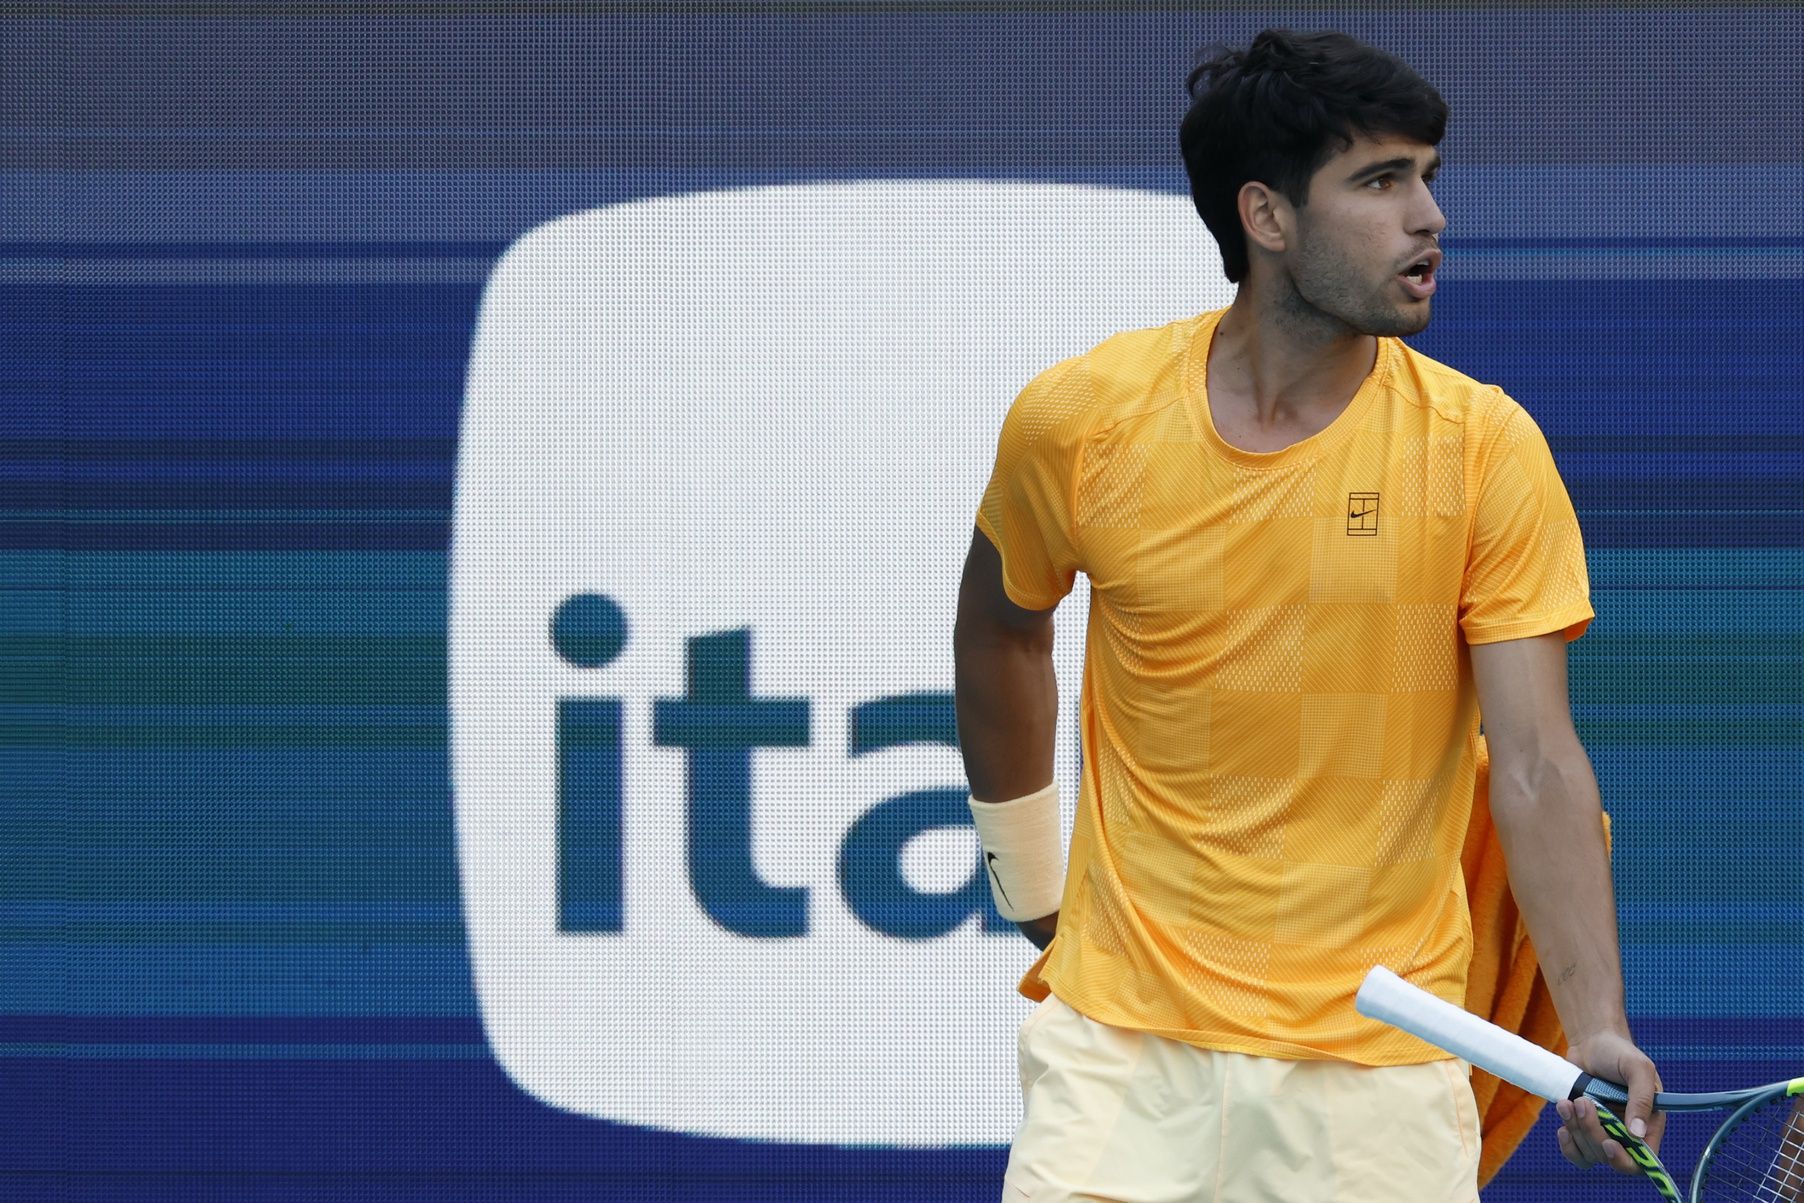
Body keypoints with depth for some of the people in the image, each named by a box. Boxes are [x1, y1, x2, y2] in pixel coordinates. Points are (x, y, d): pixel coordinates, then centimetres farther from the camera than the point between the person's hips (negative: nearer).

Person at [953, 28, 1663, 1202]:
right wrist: (1031, 889, 21)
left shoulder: (1486, 448, -8)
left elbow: (1539, 769, -12)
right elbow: (1004, 627, 15)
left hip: (1379, 1065, 0)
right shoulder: (1080, 420, -5)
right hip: (1124, 1043, 1)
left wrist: (1598, 1029, -24)